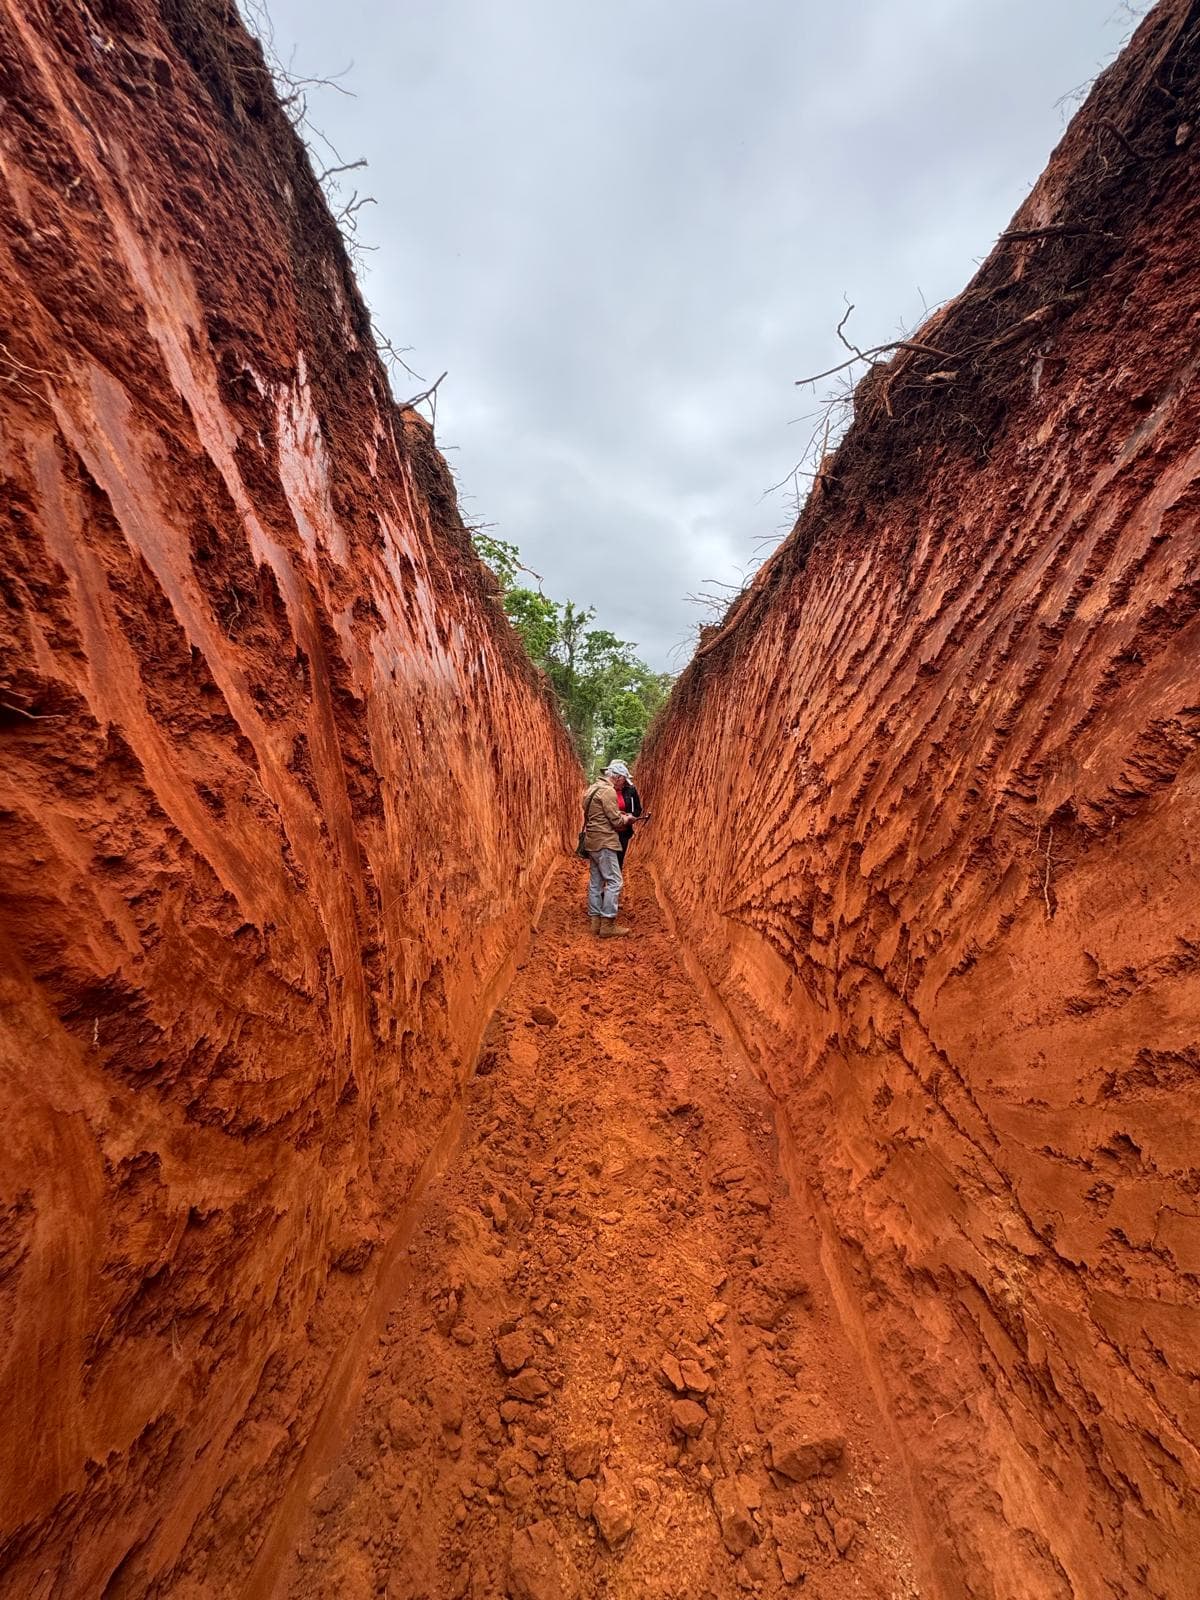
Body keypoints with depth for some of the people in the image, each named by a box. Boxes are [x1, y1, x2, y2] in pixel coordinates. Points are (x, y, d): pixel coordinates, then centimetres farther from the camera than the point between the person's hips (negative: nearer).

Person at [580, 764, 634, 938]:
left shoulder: (592, 789, 14)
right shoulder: (608, 790, -15)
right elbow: (616, 822, -16)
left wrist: (617, 813, 14)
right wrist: (626, 819, 4)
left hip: (592, 841, 10)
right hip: (604, 842, -10)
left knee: (595, 881, 11)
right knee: (614, 881, -6)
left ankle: (595, 921, 15)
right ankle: (607, 925, -4)